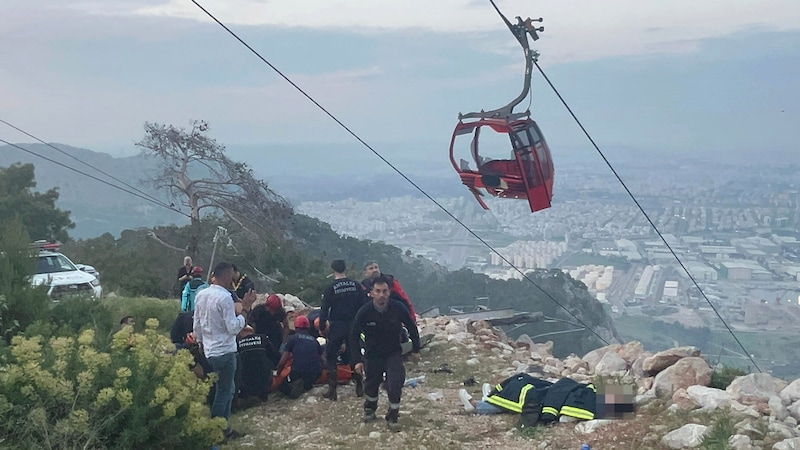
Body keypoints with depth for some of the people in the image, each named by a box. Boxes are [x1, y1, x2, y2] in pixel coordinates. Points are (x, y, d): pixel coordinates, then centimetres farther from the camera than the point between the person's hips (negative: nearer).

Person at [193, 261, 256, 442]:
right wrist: (240, 314, -6)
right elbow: (233, 328, -21)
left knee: (228, 388, 20)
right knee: (223, 392, 4)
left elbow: (197, 323, 13)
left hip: (209, 350, 8)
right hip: (224, 351, -8)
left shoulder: (201, 295, 4)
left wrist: (200, 342, 26)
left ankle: (224, 427, 24)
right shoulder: (225, 297, -21)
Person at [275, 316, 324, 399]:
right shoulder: (314, 340, 15)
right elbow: (321, 359, 17)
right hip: (315, 375, 5)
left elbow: (282, 362, 1)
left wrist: (277, 373, 17)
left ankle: (293, 386, -11)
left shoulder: (293, 338, 3)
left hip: (298, 372, -5)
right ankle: (307, 385, 4)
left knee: (283, 386, 18)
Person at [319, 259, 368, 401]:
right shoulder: (356, 285, 0)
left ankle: (332, 390, 4)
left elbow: (324, 310, -8)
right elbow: (364, 306, 2)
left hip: (336, 326, -3)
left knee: (331, 357, 7)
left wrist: (322, 328, 3)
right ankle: (359, 387, 16)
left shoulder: (330, 288, -9)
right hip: (353, 325, 3)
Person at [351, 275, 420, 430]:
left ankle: (392, 416, 6)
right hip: (372, 355, 0)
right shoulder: (364, 312, -21)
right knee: (371, 384, 13)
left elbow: (412, 328, -1)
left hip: (394, 353, 0)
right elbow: (354, 337, -8)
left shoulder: (398, 308, -20)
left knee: (395, 384, -15)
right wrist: (357, 360, -12)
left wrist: (415, 349, 4)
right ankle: (369, 409, 44)